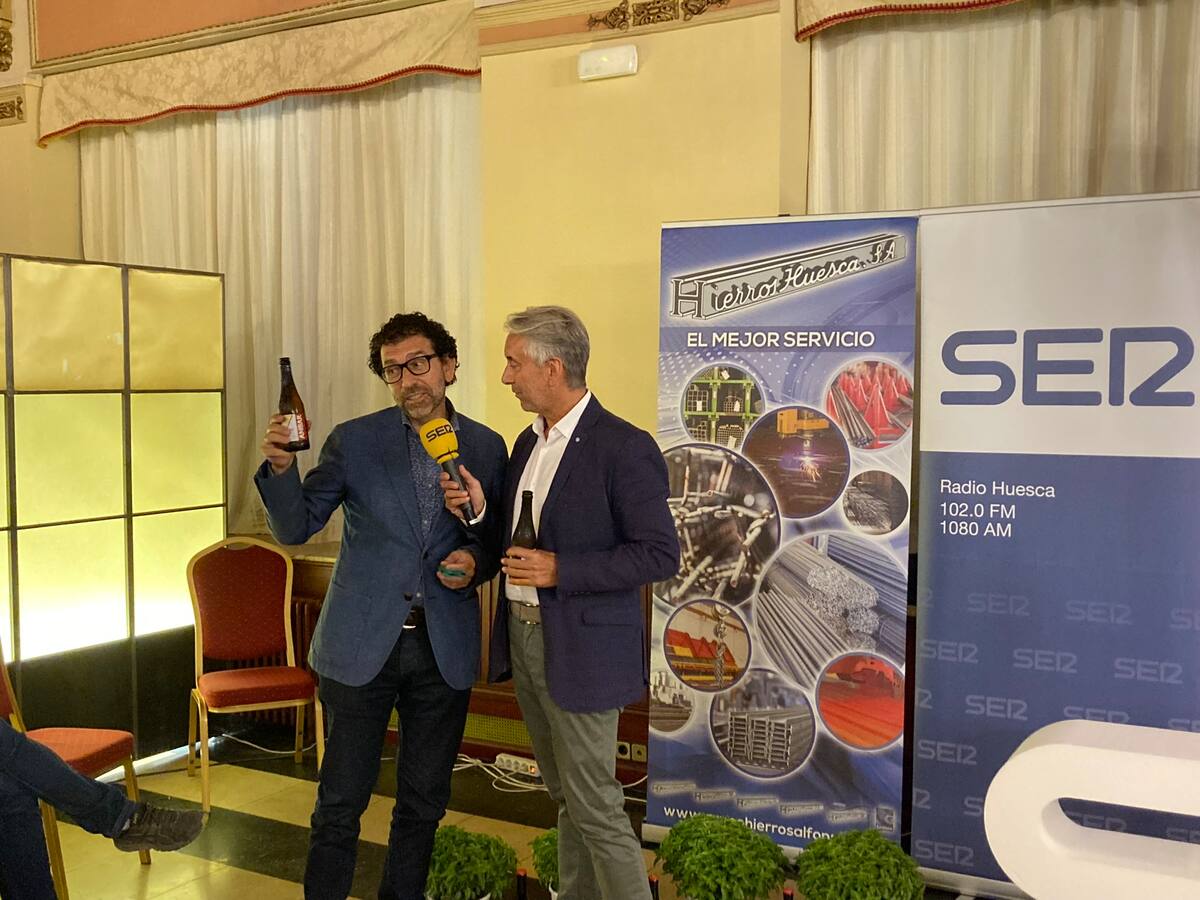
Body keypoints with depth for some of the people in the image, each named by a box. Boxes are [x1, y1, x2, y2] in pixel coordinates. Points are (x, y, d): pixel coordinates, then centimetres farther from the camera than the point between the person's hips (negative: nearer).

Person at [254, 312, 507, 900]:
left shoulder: (486, 447, 3)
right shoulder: (354, 441, -2)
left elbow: (498, 540, 11)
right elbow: (295, 529, -2)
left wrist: (476, 560, -11)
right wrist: (280, 468, -20)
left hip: (444, 649, 2)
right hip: (362, 646, -2)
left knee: (424, 801, 15)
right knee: (341, 801, 6)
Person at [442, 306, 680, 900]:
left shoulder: (624, 448, -16)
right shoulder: (529, 442, 10)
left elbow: (660, 555, -18)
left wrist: (560, 571, -23)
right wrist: (480, 510, -2)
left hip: (580, 651, -8)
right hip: (523, 638, 8)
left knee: (595, 805, -1)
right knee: (566, 794, 20)